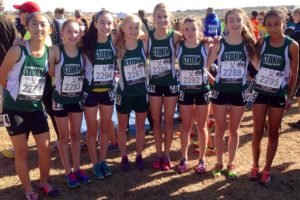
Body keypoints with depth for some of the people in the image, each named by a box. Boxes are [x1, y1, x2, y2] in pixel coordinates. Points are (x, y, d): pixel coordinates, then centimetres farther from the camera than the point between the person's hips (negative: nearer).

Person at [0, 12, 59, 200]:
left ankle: (44, 182, 33)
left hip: (36, 108, 4)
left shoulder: (50, 53, -5)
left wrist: (38, 92, 1)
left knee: (45, 148, 9)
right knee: (22, 152, 8)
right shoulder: (17, 50, -17)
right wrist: (17, 90, 4)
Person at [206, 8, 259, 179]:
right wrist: (215, 81, -3)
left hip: (239, 92, 1)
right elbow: (207, 66, -1)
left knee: (234, 130, 12)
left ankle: (231, 164, 26)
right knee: (220, 130, 9)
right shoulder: (219, 44, -5)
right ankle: (219, 163, 25)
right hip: (220, 91, -1)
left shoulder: (249, 43, -2)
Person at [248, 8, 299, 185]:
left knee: (273, 134, 10)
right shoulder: (261, 42, -4)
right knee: (258, 132, 8)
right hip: (260, 92, 1)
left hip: (279, 95, -1)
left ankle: (267, 169, 24)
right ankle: (255, 166, 26)